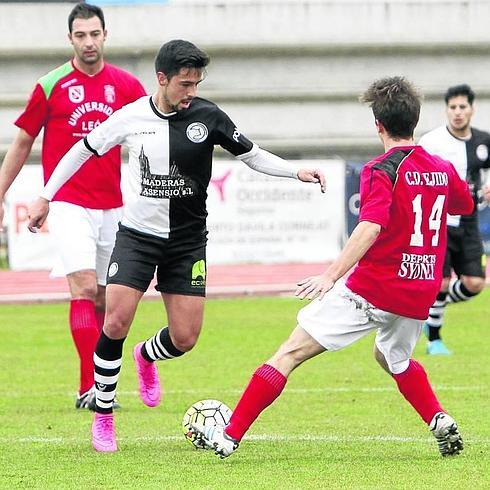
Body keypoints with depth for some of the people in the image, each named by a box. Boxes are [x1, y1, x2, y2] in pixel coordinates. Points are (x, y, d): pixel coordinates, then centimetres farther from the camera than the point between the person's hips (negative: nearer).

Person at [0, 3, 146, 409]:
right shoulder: (51, 86, -1)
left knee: (105, 297, 9)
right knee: (84, 288, -16)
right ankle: (88, 388, -20)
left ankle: (100, 383, 20)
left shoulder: (125, 86, 5)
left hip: (111, 205, 4)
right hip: (68, 204, -4)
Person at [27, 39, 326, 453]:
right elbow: (83, 149, 8)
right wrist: (46, 196, 8)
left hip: (188, 240, 1)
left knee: (185, 337, -3)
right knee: (116, 322, -16)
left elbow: (253, 155, 3)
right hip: (137, 234, -1)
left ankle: (146, 357, 35)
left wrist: (296, 171, -12)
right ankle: (103, 418, 1)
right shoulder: (130, 117, -7)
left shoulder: (207, 116, -7)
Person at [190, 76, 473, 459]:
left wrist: (331, 275, -32)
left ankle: (229, 436, -9)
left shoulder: (382, 170, -11)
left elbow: (371, 227, -26)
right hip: (419, 296, 7)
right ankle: (441, 422, 18)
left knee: (289, 354, -4)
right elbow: (466, 204, 30)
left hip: (371, 289, -7)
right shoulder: (442, 169, 9)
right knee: (393, 359, 36)